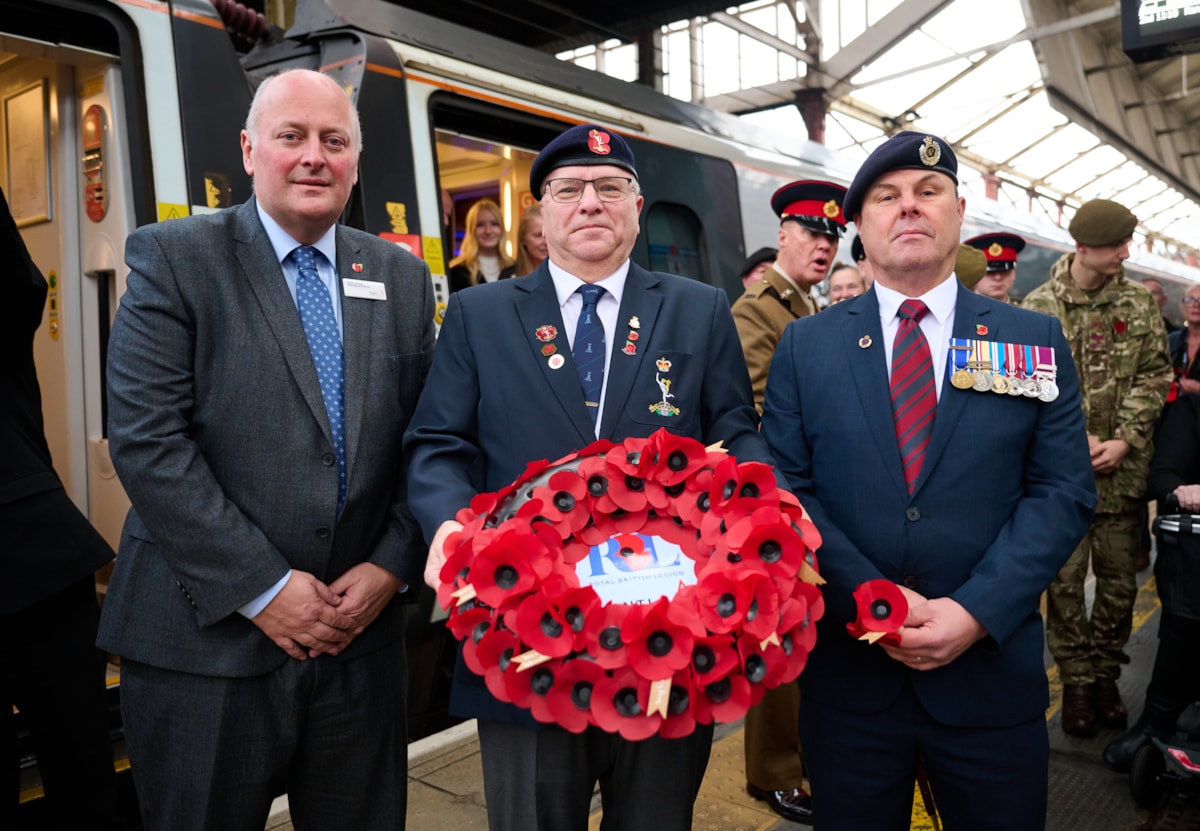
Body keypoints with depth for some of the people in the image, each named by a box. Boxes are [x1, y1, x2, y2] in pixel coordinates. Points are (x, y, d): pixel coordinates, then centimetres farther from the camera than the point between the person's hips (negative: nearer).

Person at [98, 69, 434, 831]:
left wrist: (391, 568, -5)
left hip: (362, 634, 4)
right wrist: (262, 589, -14)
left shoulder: (403, 278, 8)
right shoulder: (173, 257, -4)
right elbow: (147, 441, -12)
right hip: (207, 639, -3)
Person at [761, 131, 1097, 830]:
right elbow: (785, 488, -3)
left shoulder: (1035, 340, 3)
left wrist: (975, 611, -14)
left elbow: (1064, 492, -2)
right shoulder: (806, 344, 2)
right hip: (847, 674, 0)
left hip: (992, 672, 1)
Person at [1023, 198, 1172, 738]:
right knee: (1065, 581, 3)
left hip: (1124, 468, 3)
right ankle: (1077, 683, 19)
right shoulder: (1039, 307, -4)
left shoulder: (1139, 304, 4)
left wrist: (1124, 441, -9)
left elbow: (1154, 375, 2)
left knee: (1120, 581, 11)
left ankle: (1106, 676, 28)